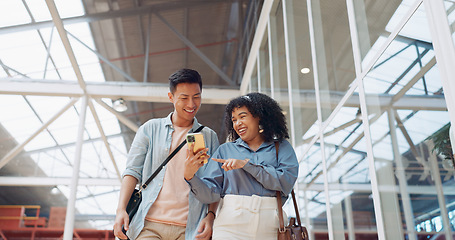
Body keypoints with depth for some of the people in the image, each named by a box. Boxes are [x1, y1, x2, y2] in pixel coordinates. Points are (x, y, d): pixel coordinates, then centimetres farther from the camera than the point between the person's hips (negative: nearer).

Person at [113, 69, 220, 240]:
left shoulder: (209, 137, 12)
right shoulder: (150, 129, 10)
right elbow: (133, 171, 7)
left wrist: (210, 216, -4)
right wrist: (121, 209, -6)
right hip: (149, 225, 0)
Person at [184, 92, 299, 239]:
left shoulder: (282, 147, 10)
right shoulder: (225, 149, 12)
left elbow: (286, 182, -7)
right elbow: (210, 194, 4)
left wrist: (246, 164, -9)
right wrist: (190, 176, -14)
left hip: (270, 228, 0)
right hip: (231, 227, 1)